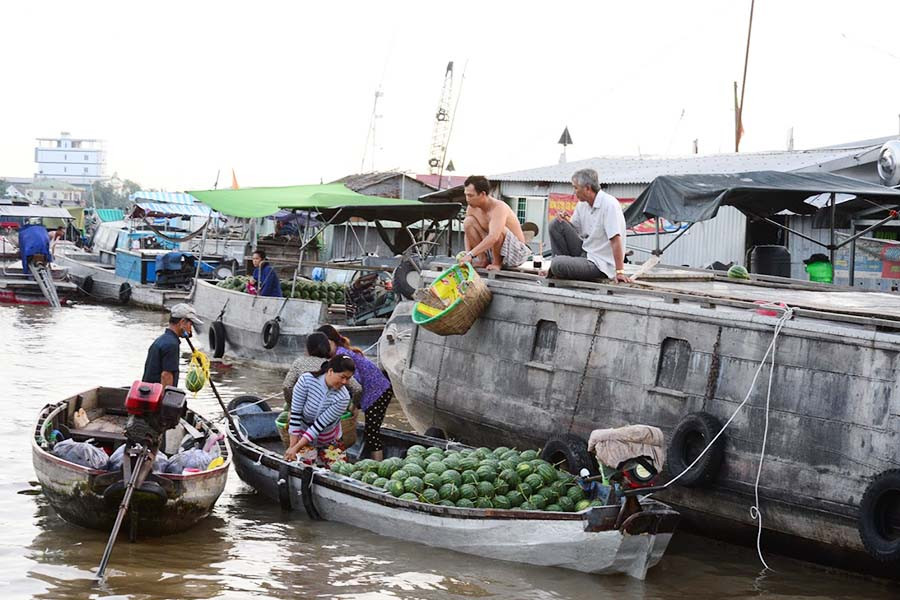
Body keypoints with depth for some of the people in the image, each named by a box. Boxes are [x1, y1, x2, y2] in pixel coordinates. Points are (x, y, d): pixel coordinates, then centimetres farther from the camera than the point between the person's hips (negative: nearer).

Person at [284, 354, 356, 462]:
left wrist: (296, 448, -29)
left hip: (326, 440, 0)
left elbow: (320, 424, -26)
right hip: (303, 431, 0)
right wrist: (292, 445, -23)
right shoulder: (306, 380, -25)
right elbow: (295, 413, -22)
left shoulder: (343, 398, -26)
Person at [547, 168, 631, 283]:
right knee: (556, 224, 0)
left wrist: (619, 272, -28)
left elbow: (616, 240, -25)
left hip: (599, 264, -8)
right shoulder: (582, 204, 7)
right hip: (584, 252, 8)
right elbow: (575, 228, 20)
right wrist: (566, 220, -4)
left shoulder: (609, 204, -19)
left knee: (557, 265, -28)